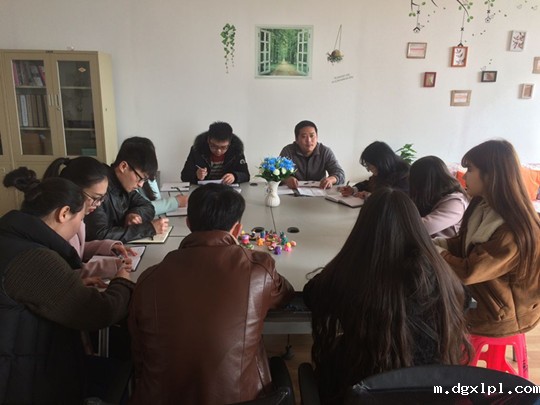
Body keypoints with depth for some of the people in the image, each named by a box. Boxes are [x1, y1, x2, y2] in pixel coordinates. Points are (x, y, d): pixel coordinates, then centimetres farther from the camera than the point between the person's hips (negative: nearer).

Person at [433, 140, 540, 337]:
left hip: (501, 313, -7)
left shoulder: (512, 232, -33)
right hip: (479, 294, 7)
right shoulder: (484, 207, -4)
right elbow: (465, 243, 6)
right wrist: (432, 243, -10)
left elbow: (468, 272, -30)